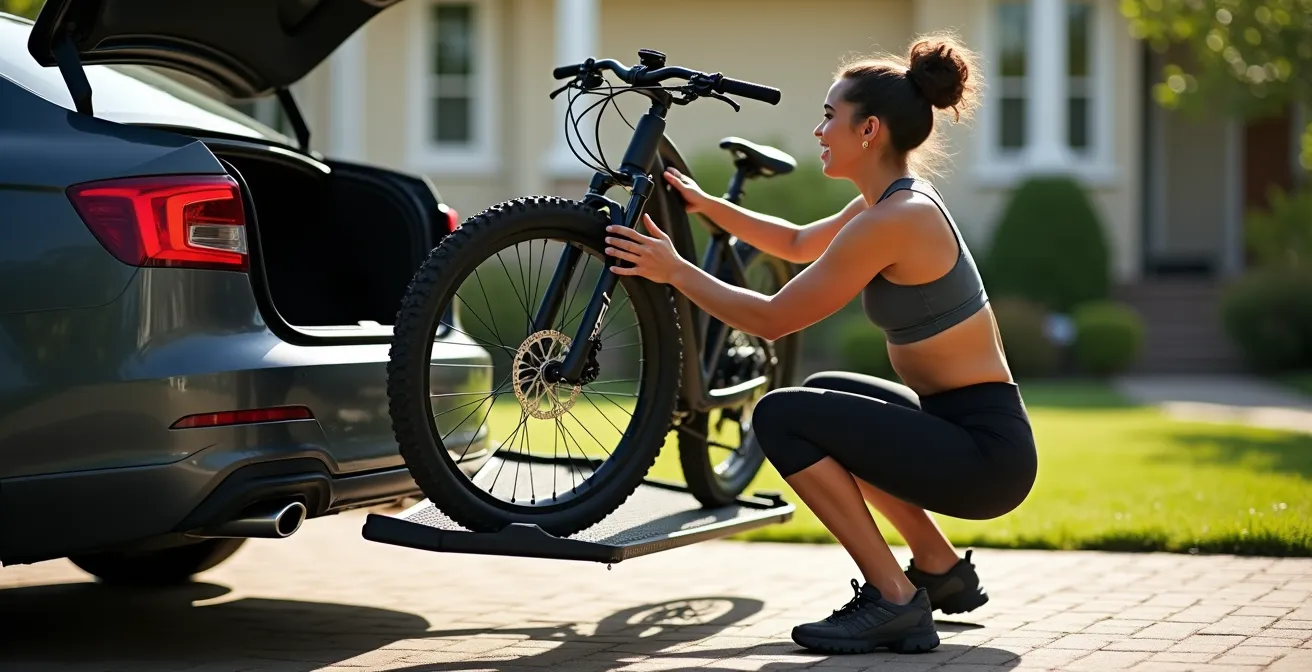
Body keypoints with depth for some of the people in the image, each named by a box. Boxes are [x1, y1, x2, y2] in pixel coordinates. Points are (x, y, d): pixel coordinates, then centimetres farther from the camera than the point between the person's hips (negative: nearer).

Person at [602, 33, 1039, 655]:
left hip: (986, 453, -10)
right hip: (965, 427, 10)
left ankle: (894, 599, -7)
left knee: (781, 417, -12)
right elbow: (796, 243, 29)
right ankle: (941, 569, 26)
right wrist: (705, 204, 25)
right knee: (822, 395, 27)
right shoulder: (898, 202, 10)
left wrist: (673, 270, -4)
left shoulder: (891, 221, -19)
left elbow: (770, 318, -15)